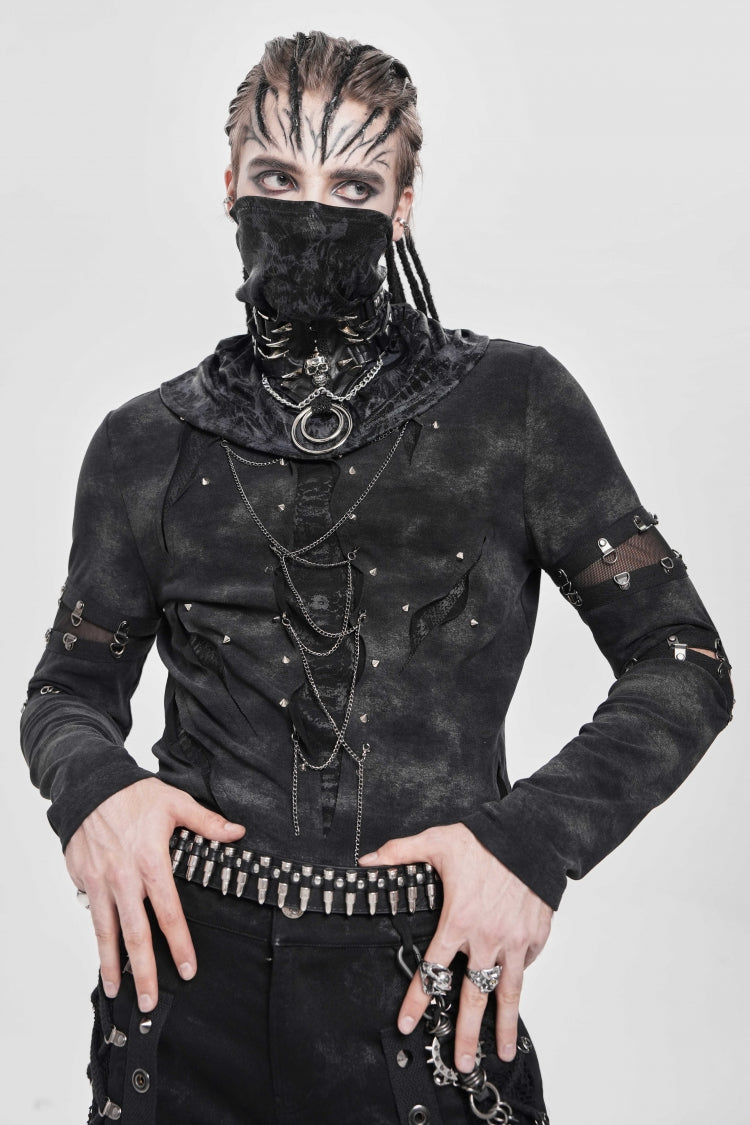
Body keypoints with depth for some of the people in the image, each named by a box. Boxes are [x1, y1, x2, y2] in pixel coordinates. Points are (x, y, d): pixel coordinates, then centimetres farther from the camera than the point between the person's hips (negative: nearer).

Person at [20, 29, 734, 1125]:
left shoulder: (516, 404, -3)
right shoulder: (147, 444, 2)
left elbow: (682, 664, -2)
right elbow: (72, 686, 12)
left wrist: (536, 836, -16)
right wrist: (92, 784, -10)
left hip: (434, 994, -1)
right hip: (190, 978, 2)